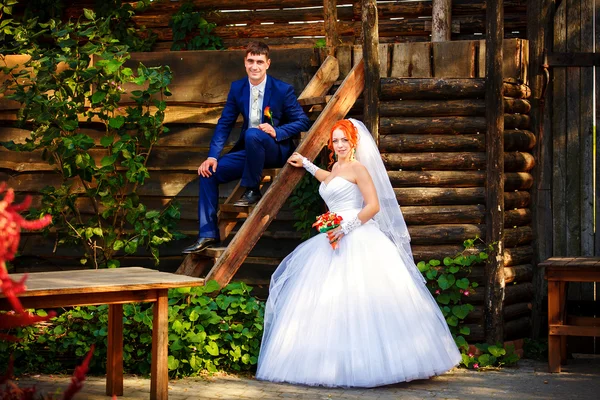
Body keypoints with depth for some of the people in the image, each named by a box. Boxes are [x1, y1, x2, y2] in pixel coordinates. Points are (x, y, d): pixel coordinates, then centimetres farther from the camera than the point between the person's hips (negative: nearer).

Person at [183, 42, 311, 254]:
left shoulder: (283, 90, -11)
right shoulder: (237, 88, 2)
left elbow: (303, 122, -7)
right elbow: (224, 124, 3)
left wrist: (276, 131, -24)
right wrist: (212, 156, -9)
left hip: (277, 150, -5)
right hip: (249, 150, 6)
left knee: (252, 134, -37)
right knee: (209, 172, -10)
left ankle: (252, 190, -18)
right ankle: (207, 234, -6)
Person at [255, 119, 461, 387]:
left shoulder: (358, 168, -5)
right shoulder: (336, 167, 20)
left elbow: (374, 206, -12)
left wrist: (346, 228, -17)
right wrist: (305, 164, 50)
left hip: (358, 241, -9)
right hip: (336, 241, 9)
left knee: (360, 298, -15)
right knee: (327, 302, 2)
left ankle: (369, 362, -13)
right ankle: (336, 362, 1)